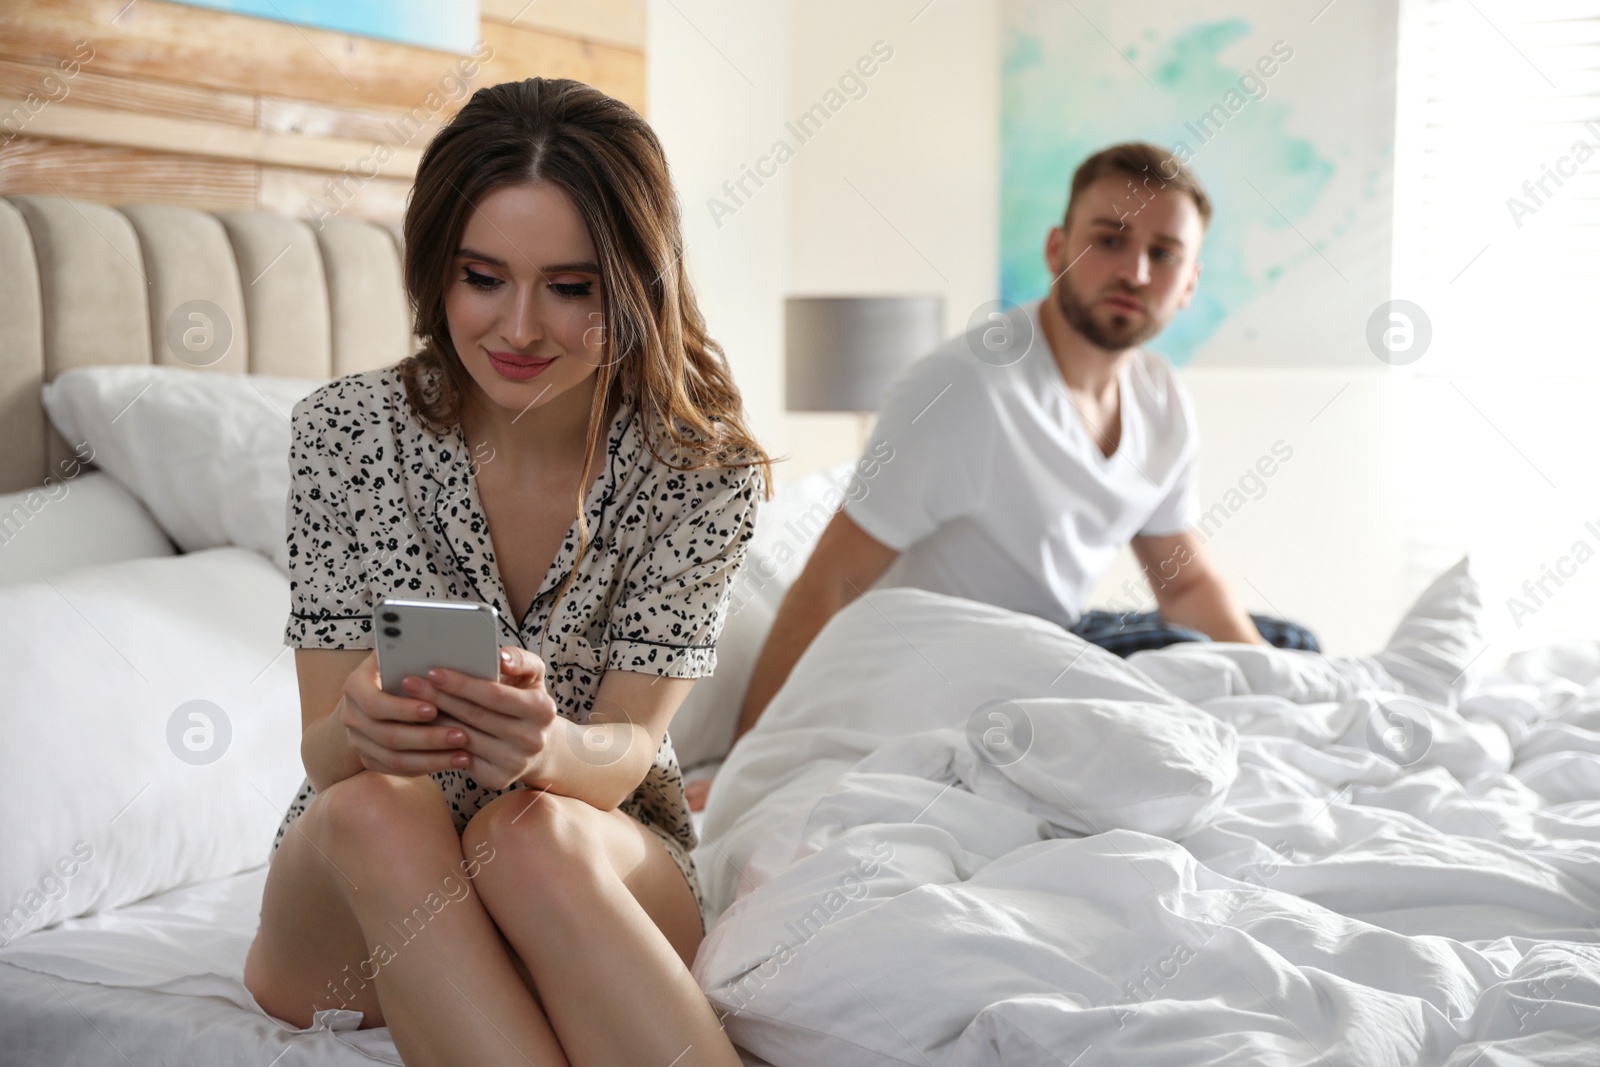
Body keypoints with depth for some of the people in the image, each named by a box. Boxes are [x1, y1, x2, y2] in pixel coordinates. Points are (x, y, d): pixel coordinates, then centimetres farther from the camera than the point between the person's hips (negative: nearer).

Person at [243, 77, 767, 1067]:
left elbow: (627, 748, -12)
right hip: (356, 887, 1)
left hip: (605, 875, -1)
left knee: (528, 834, -35)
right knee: (377, 807, -33)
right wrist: (362, 730, -35)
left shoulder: (704, 468, -9)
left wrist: (547, 747, -38)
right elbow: (325, 755, -9)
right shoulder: (347, 429, -7)